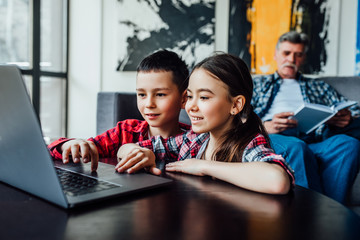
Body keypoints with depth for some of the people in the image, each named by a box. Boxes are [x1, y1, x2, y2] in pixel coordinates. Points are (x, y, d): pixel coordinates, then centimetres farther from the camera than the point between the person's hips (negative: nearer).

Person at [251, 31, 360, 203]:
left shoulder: (320, 87, 36)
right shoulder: (257, 84, 28)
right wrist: (267, 126, -11)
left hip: (316, 142, 3)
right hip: (274, 139, -2)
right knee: (295, 146, -37)